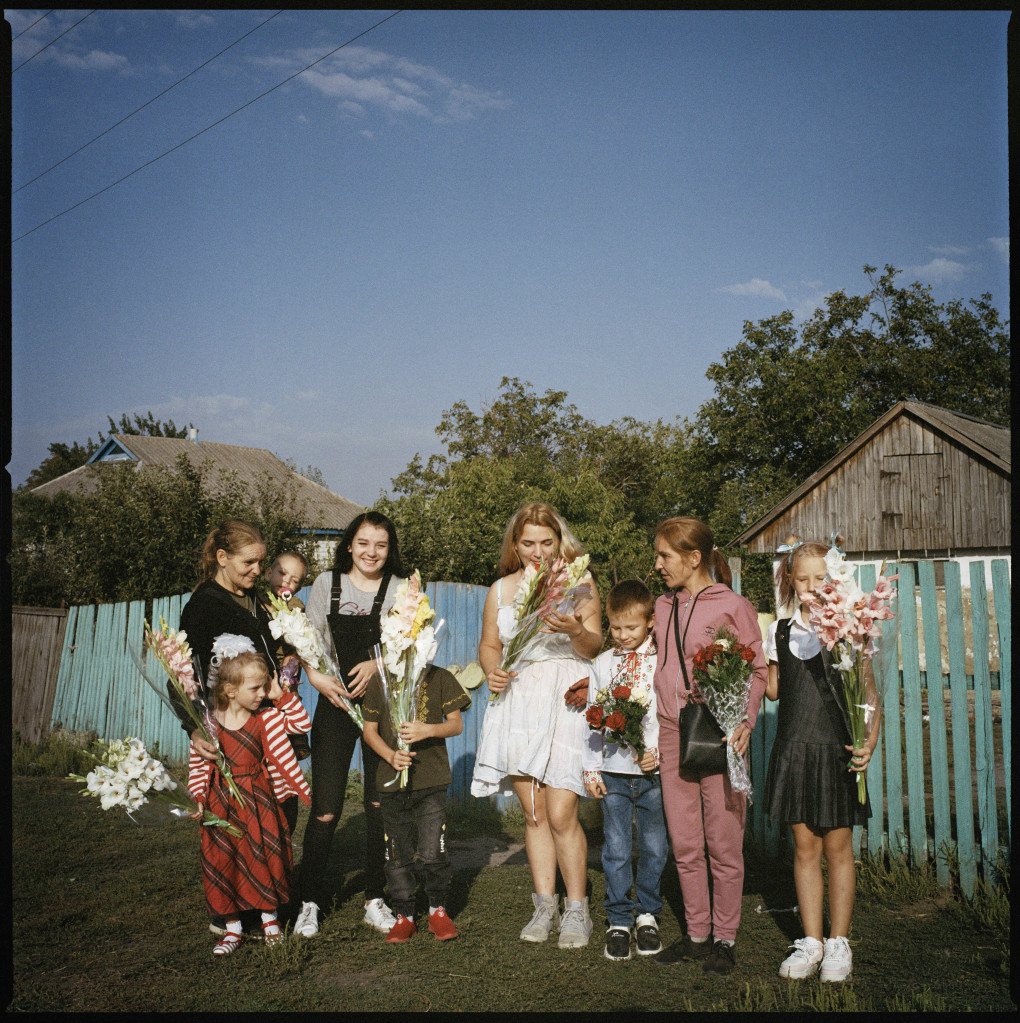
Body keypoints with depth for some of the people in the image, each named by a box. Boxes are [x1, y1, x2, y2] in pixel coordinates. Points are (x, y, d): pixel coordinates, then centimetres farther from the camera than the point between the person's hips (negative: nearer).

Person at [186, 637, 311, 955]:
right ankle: (233, 928, 23)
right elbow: (197, 765, -2)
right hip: (220, 805, 0)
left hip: (257, 800, 0)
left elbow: (284, 758, -6)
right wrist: (197, 799, -7)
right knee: (222, 862, 6)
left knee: (263, 856, 4)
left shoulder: (268, 718, -7)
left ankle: (270, 918, 28)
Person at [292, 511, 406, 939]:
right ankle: (310, 901, 12)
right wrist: (316, 675, -15)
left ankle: (376, 900, 19)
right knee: (326, 806, -3)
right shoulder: (327, 583, 6)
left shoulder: (400, 589, 4)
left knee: (380, 803, 5)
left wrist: (377, 663, -21)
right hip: (335, 703, 0)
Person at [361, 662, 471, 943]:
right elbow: (370, 730, 4)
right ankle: (404, 915, 23)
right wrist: (390, 756, -14)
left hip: (431, 782, -2)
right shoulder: (379, 681, 4)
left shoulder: (439, 678, 1)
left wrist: (429, 730, -20)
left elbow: (456, 723, 1)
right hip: (392, 781, 2)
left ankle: (438, 909, 17)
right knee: (397, 854, 8)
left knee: (432, 853, -5)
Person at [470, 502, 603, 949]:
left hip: (566, 700, -3)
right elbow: (489, 644, 17)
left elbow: (594, 647, -4)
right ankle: (545, 907, 18)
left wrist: (575, 631, -26)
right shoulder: (501, 589, 13)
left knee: (560, 813, -8)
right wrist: (492, 670, -5)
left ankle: (577, 910, 7)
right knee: (533, 813, 5)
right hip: (517, 702, 3)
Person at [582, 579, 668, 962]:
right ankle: (619, 920, 16)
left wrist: (659, 752, -13)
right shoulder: (602, 663, 6)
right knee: (616, 848, 4)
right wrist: (591, 768, 4)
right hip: (613, 770, 1)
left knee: (654, 847, 9)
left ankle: (647, 914, 26)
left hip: (653, 771, -1)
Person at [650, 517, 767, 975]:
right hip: (672, 735, 5)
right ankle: (696, 933, 22)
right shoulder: (663, 607, 12)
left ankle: (724, 938, 16)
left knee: (723, 842, 2)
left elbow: (757, 670, -4)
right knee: (684, 844, 10)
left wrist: (745, 721, -16)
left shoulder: (733, 605, -5)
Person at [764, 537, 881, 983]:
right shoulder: (780, 632, 6)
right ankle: (811, 941, 19)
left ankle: (838, 943, 18)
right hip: (794, 747, 3)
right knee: (805, 847, 8)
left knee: (837, 847, 6)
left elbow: (869, 694, -3)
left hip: (837, 749, -3)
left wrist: (870, 741, -16)